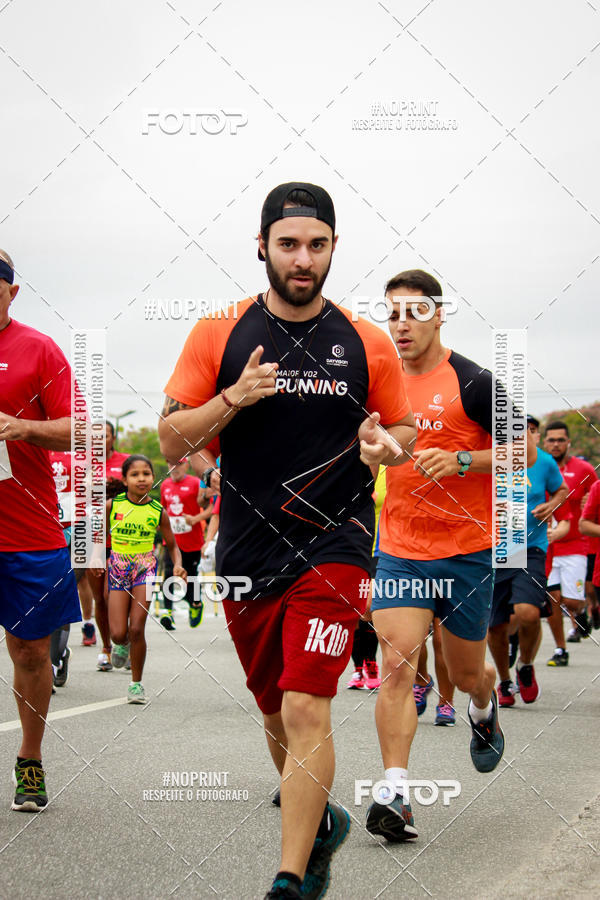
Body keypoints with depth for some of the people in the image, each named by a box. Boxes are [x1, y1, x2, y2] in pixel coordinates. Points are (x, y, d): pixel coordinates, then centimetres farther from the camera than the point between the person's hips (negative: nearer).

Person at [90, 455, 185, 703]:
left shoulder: (158, 512, -4)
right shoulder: (112, 505, -5)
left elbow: (172, 545, 6)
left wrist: (178, 565, -12)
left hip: (145, 569, -1)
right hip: (118, 568, 1)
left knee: (136, 629, -10)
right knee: (118, 633, -6)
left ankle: (136, 683, 6)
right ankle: (122, 644, 34)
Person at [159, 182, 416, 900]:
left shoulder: (367, 344, 2)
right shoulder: (218, 335, 2)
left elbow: (403, 429, 13)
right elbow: (171, 440, 1)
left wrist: (385, 442, -10)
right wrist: (234, 398, -16)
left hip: (335, 545, -2)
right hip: (246, 556, 3)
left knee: (306, 712, -15)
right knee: (275, 712, 16)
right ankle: (321, 821, 42)